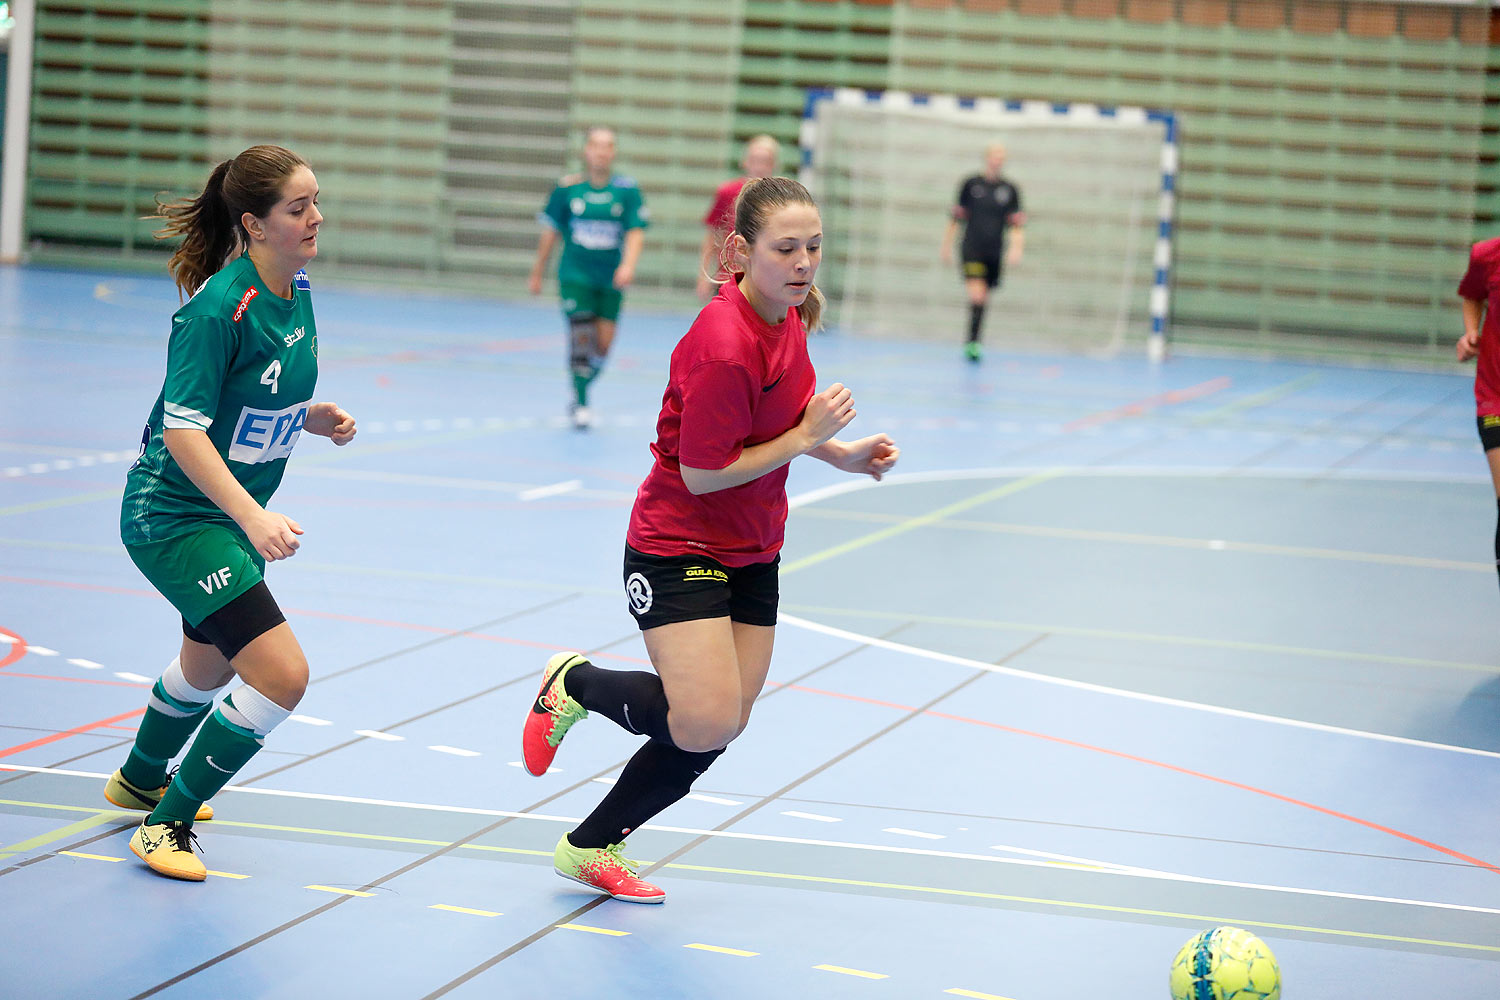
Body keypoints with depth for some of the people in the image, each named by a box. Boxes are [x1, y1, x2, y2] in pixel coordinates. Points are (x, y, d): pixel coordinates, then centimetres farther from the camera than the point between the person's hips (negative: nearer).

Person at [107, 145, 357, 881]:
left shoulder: (295, 293, 1)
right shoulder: (217, 310, -25)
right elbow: (183, 429, -27)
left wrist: (313, 418, -4)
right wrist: (252, 517, -36)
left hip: (229, 512, 10)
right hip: (170, 514, -10)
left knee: (211, 662, 31)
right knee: (282, 674, -19)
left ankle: (141, 780, 59)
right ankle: (166, 825, -3)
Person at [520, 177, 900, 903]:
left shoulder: (787, 314, 0)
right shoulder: (724, 346, -28)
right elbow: (702, 474, -23)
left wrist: (839, 453, 3)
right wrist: (807, 437, -20)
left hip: (750, 552, 9)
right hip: (678, 548, -9)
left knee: (718, 727, 8)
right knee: (705, 722, -21)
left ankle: (591, 846, 25)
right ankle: (575, 683, 9)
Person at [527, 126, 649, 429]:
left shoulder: (627, 190, -1)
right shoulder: (567, 187, 0)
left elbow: (635, 231, -5)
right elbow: (550, 231, 8)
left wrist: (628, 264, -23)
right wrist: (537, 273, 12)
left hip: (610, 278, 2)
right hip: (575, 275, -1)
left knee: (603, 344, 1)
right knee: (581, 335, -15)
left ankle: (581, 390, 26)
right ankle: (580, 404, -4)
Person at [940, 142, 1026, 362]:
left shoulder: (1010, 189, 7)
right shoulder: (970, 184, 3)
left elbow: (1017, 223, 5)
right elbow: (956, 217, 9)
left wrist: (1016, 247, -10)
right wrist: (947, 246, 9)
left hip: (995, 253, 3)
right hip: (972, 250, -3)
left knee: (983, 301, 7)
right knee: (977, 295, -19)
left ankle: (972, 344, 18)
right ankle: (972, 343, -19)